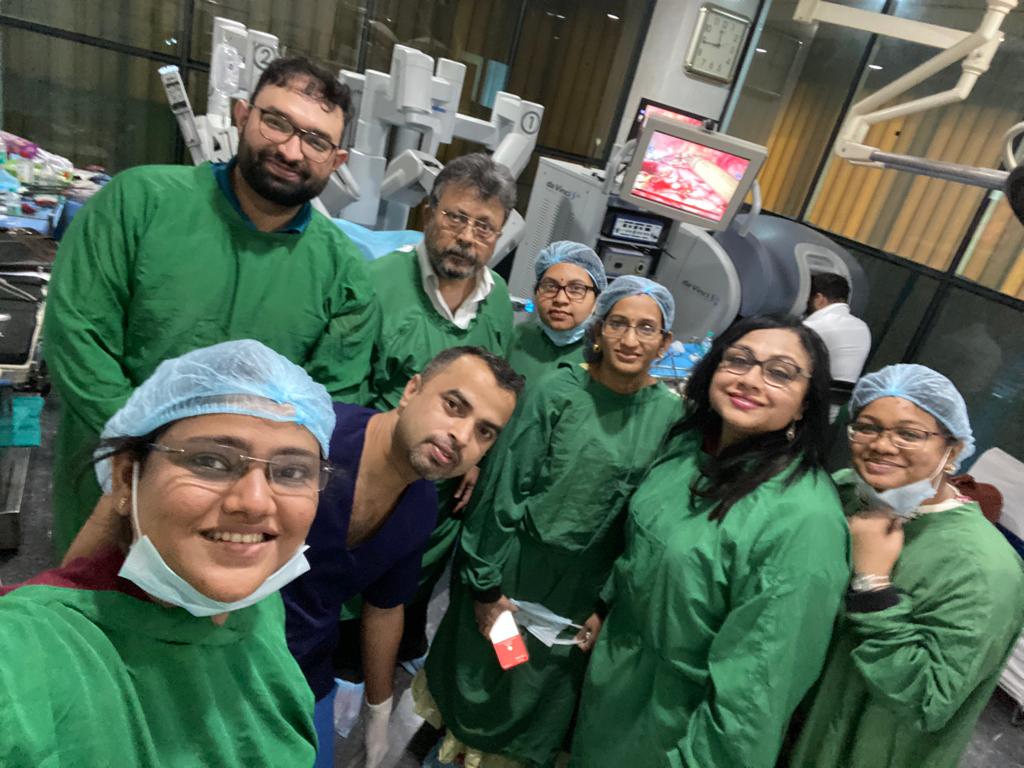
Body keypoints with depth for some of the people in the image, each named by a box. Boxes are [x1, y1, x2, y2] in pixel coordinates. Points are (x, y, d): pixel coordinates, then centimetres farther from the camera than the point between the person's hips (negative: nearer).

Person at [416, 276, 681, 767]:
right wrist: (486, 583, -9)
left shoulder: (670, 414, -7)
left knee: (542, 686, 22)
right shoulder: (556, 391, -14)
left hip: (585, 584, 2)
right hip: (518, 563, -2)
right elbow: (504, 487, -12)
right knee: (483, 671, 19)